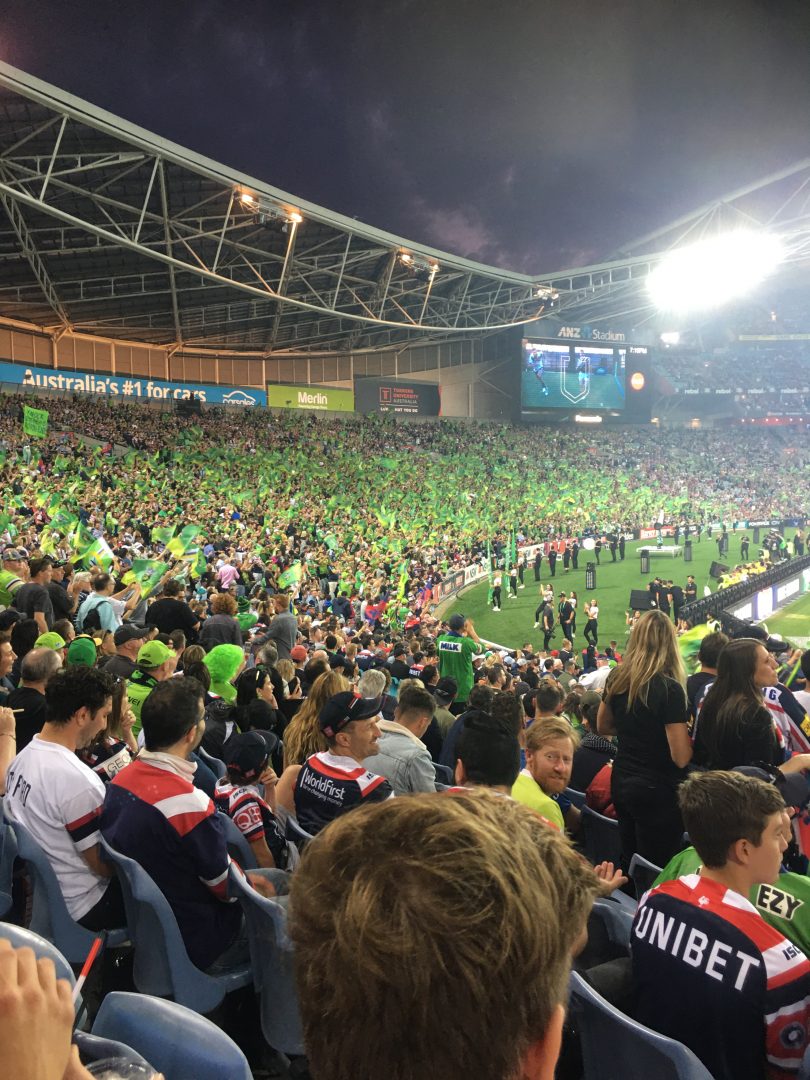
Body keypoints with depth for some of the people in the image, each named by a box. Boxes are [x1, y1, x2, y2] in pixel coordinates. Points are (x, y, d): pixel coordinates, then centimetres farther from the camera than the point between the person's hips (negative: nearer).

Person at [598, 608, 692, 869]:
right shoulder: (670, 688, -21)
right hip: (657, 789, -6)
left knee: (628, 861, 20)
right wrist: (683, 731, -3)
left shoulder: (617, 678, -2)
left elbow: (603, 727, 14)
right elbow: (681, 757, -20)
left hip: (621, 781, 7)